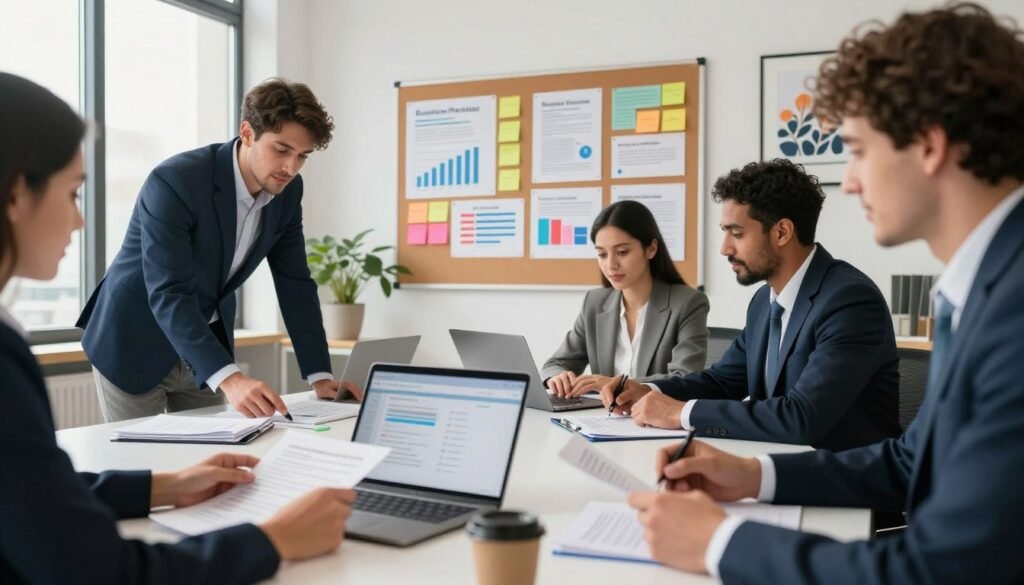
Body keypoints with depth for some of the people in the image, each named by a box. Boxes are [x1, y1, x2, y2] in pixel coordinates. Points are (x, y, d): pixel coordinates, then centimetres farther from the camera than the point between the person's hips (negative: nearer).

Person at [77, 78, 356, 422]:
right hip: (135, 342, -5)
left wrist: (320, 376, -11)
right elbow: (168, 295, -35)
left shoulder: (287, 191, -9)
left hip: (204, 344, 6)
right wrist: (230, 379, -47)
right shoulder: (173, 182, -29)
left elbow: (295, 283, -4)